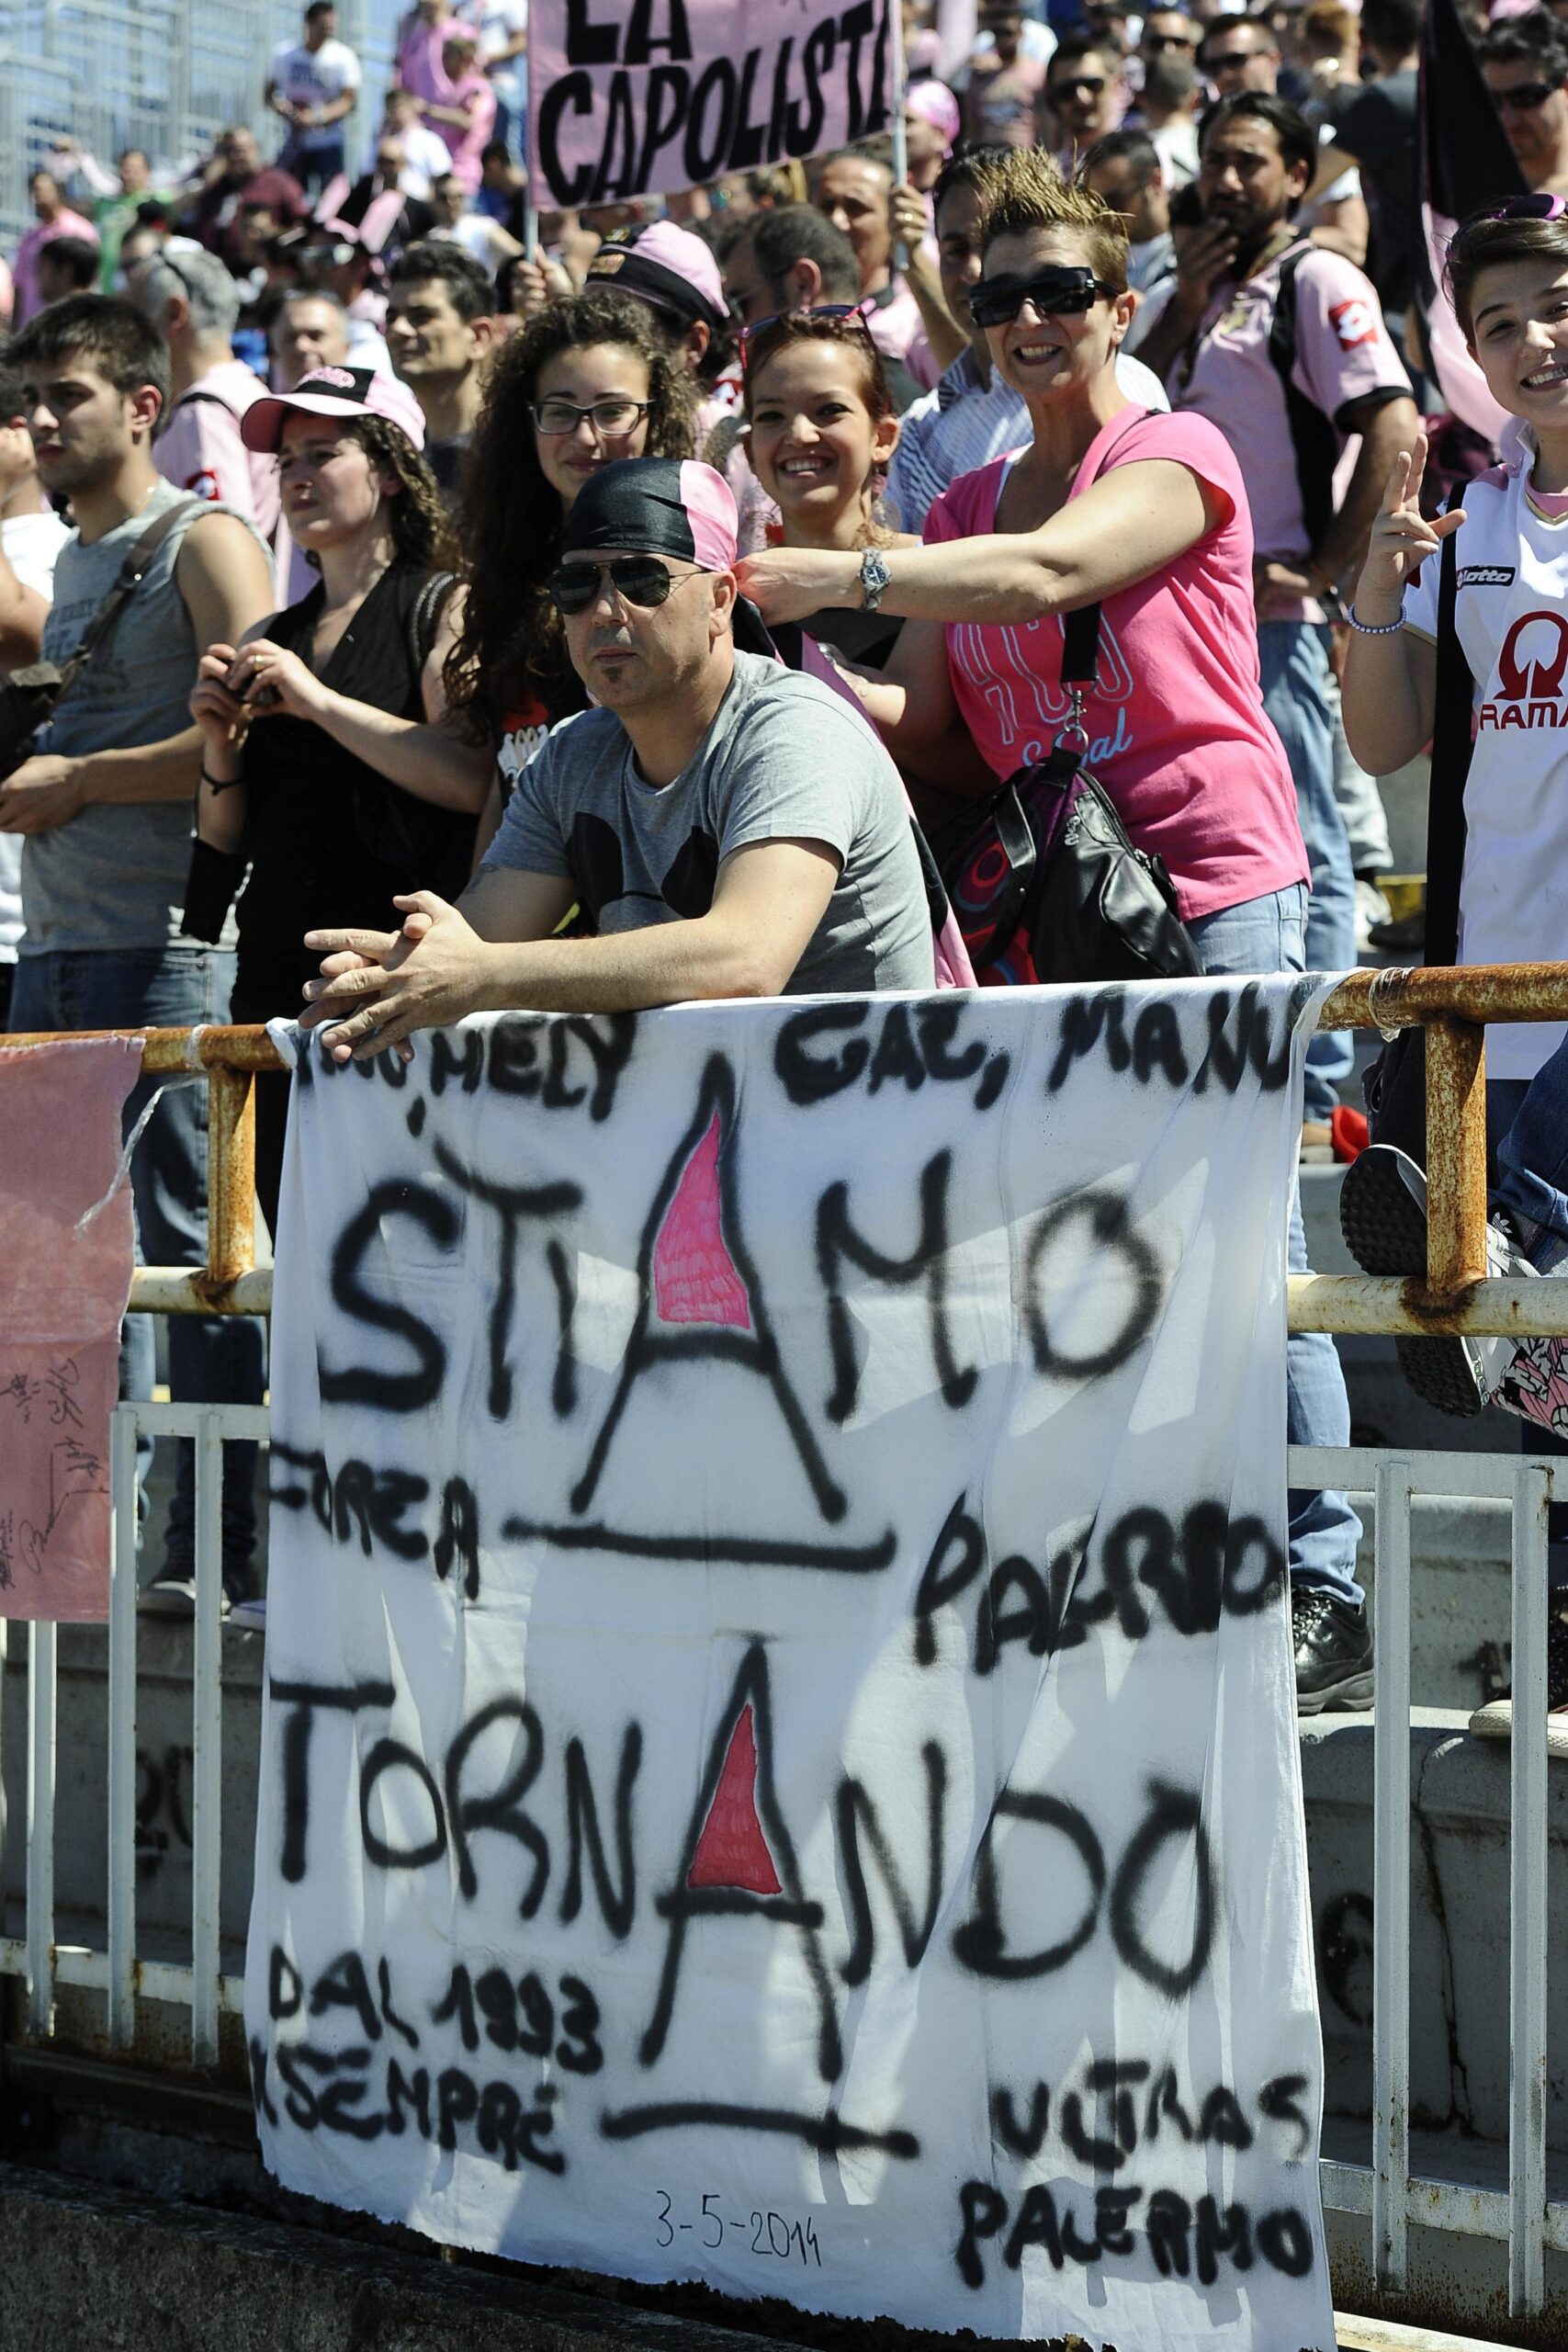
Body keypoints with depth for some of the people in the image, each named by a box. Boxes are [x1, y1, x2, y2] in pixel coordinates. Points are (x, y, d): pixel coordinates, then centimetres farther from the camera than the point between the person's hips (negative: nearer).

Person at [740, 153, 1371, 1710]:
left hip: (1215, 880, -7)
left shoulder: (1177, 457, -4)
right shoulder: (965, 505, 17)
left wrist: (839, 575, -30)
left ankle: (1323, 1594, -9)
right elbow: (919, 718, 11)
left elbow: (1047, 573, -23)